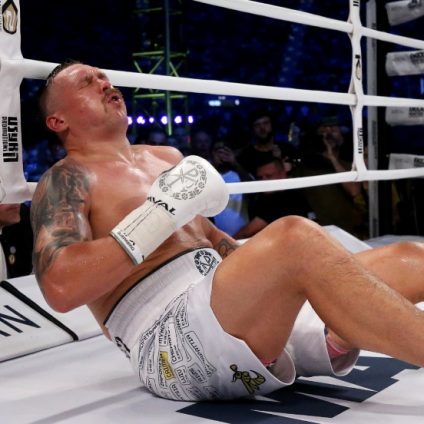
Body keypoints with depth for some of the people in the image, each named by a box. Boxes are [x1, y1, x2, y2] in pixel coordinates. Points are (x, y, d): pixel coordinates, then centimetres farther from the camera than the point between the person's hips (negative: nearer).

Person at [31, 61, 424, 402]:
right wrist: (161, 213, -16)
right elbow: (61, 287, -15)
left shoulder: (166, 157, 25)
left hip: (237, 306, 8)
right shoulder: (67, 181, 1)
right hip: (173, 341, -8)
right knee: (297, 235, -34)